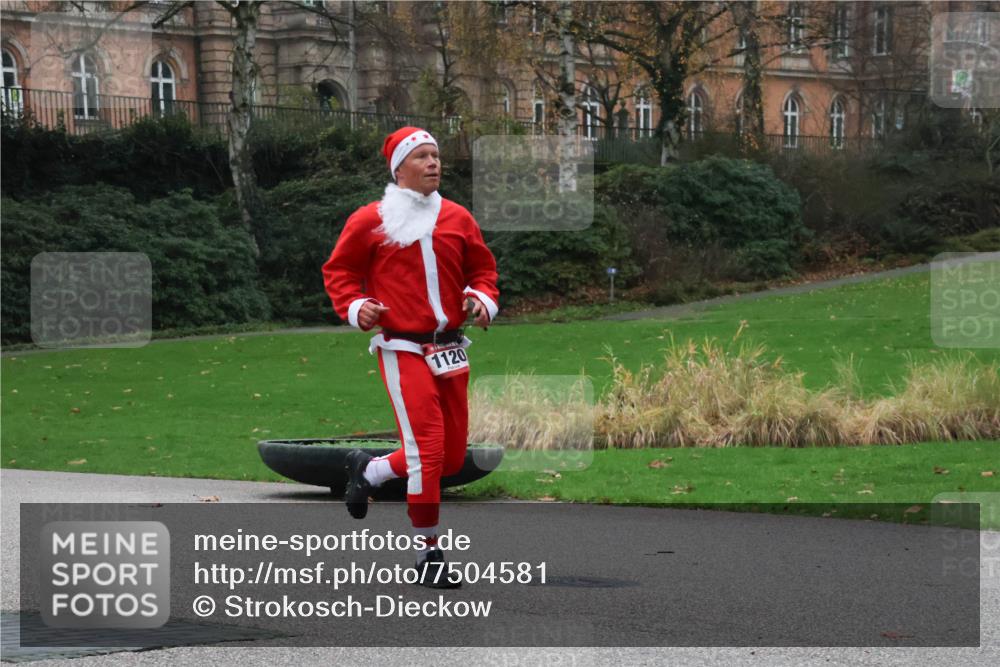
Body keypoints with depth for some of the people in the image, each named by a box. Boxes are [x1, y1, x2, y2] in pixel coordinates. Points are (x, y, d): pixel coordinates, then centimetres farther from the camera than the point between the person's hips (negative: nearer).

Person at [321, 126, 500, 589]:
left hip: (449, 350, 6)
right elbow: (338, 270, 6)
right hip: (402, 348, -6)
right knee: (427, 447, -14)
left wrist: (483, 298, 0)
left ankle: (369, 470, 36)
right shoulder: (370, 221, -2)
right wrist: (354, 306, -11)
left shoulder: (457, 219, 10)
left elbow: (482, 268, 20)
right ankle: (428, 555, -2)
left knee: (452, 456, 10)